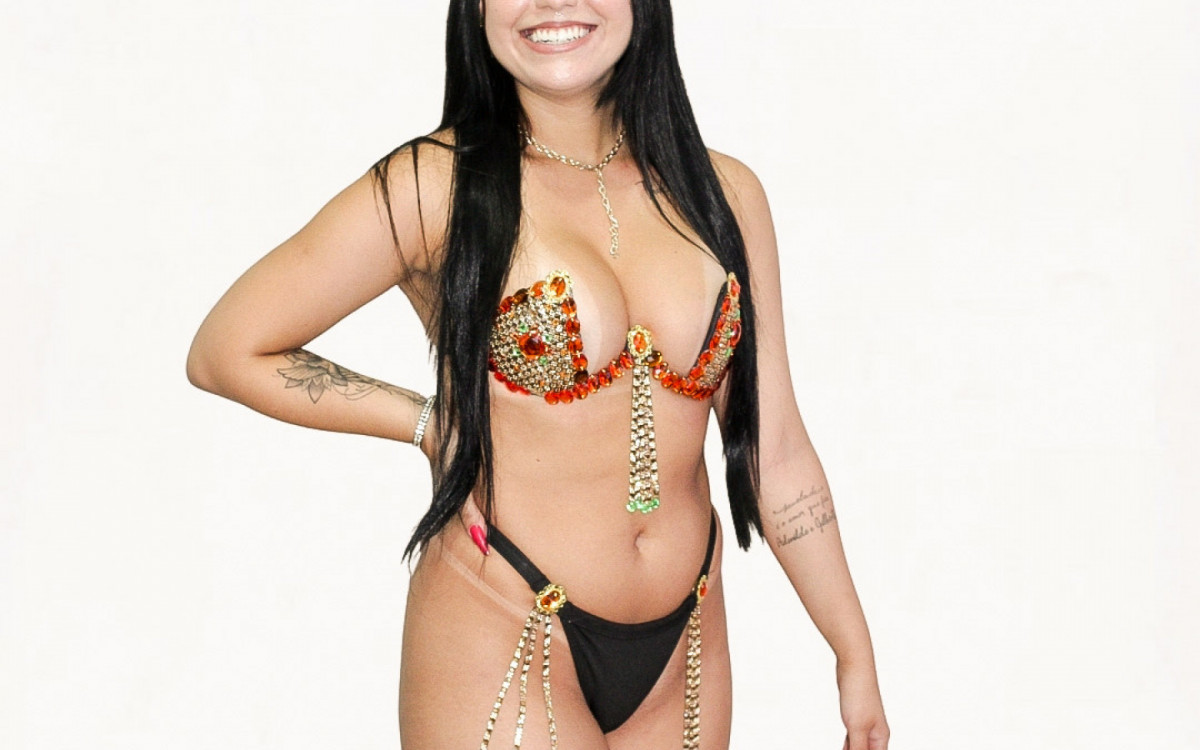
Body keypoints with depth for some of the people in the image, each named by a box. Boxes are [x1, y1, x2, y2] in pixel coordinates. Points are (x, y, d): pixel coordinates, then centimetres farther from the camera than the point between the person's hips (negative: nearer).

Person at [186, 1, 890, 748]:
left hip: (684, 651, 4)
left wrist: (855, 656, 7)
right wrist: (433, 422, -6)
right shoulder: (434, 187, -9)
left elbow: (775, 452, 5)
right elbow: (226, 351, -5)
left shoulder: (723, 192, 2)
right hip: (501, 640, -4)